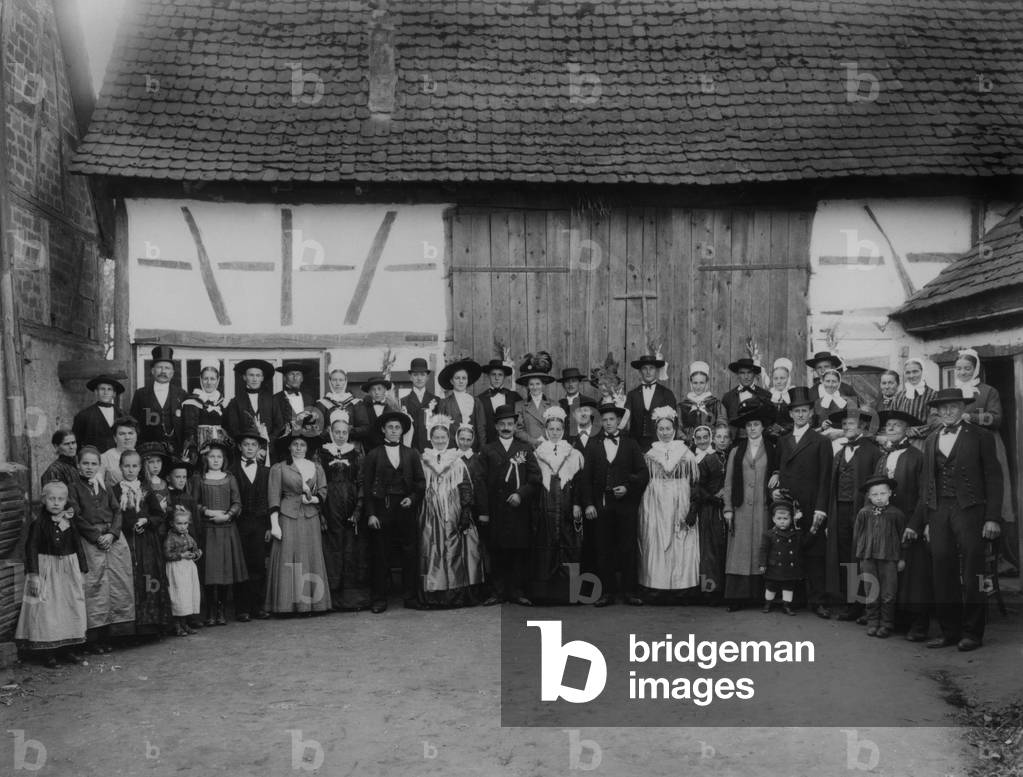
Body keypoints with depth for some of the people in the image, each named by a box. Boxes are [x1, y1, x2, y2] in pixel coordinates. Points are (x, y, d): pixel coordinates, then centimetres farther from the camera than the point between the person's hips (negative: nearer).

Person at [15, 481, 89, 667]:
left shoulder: (70, 521, 3)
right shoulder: (38, 522, -10)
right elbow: (31, 549, -11)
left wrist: (82, 572, 10)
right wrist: (34, 575, -17)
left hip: (69, 570, 5)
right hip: (46, 570, -5)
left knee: (72, 608, 8)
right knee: (45, 610, -4)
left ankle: (67, 647, 20)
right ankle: (47, 652, 7)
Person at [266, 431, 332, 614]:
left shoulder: (316, 467, 14)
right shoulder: (278, 468, 4)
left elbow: (323, 491, 11)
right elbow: (273, 497, -1)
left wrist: (313, 499, -10)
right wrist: (274, 524, -9)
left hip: (311, 518, 3)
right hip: (287, 518, -3)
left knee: (310, 559, 2)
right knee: (287, 560, -4)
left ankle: (309, 603, 7)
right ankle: (286, 604, 1)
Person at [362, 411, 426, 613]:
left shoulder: (412, 454, 11)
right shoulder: (373, 455, 5)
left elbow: (421, 482, 11)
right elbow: (366, 486, 1)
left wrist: (413, 498, -8)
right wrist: (370, 513, -6)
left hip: (406, 508, 2)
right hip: (381, 509, -1)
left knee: (410, 554, 2)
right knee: (380, 556, 2)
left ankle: (410, 596, 12)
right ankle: (379, 599, 11)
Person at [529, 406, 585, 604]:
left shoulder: (573, 454, 11)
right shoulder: (537, 453, 10)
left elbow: (579, 481, 6)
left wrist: (577, 504, -5)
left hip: (567, 508, 0)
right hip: (544, 508, 0)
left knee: (567, 548, -3)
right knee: (543, 549, -3)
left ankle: (566, 593, 3)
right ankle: (541, 593, 2)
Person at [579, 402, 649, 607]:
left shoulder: (631, 444, 8)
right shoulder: (593, 445, 9)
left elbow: (643, 473, 5)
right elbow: (585, 477, 4)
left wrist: (628, 487, -10)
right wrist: (587, 504, -4)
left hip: (626, 503, -1)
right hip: (601, 504, 1)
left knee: (628, 549, 0)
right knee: (603, 550, 3)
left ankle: (631, 591, 9)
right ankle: (607, 592, 10)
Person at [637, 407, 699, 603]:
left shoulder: (686, 453, 6)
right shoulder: (649, 454, 9)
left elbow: (695, 481, 4)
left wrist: (693, 507, -5)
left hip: (680, 504, 0)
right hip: (655, 504, 1)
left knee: (680, 547, -2)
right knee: (655, 544, -3)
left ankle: (679, 589, 5)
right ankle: (656, 591, 2)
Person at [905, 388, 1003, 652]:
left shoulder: (980, 436, 2)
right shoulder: (931, 441, 15)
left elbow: (994, 479, -2)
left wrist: (993, 518, -10)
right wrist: (915, 523, 13)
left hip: (969, 511, -4)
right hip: (938, 513, 4)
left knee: (971, 575, 0)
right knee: (942, 575, 4)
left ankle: (972, 633, 11)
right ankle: (949, 631, 14)